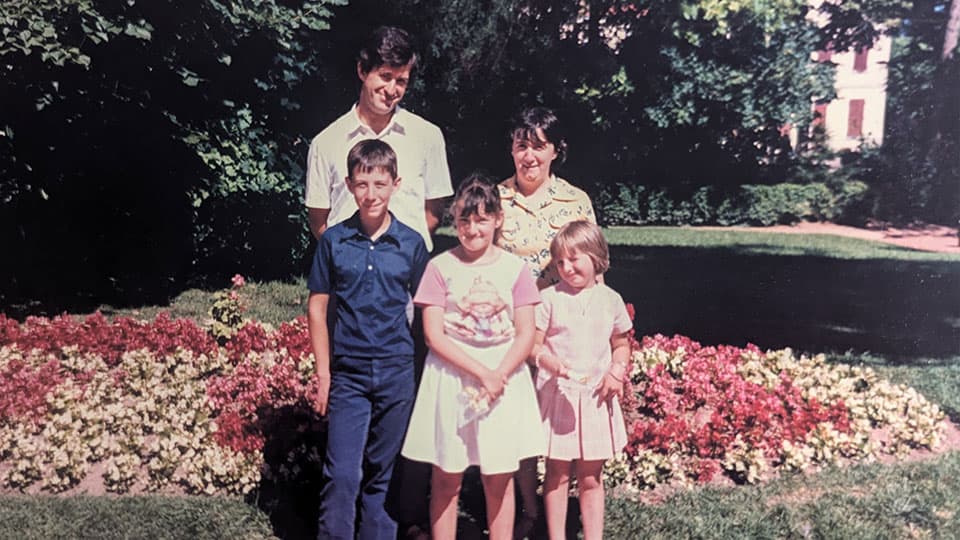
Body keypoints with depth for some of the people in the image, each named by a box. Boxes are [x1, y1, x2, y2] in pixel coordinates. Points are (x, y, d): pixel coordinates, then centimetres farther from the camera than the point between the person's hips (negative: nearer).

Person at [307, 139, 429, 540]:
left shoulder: (412, 244, 0)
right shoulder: (333, 241, -1)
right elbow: (317, 307, 4)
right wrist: (323, 372, 1)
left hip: (397, 374, 1)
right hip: (348, 373, -1)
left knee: (382, 474, 12)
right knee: (342, 474, -5)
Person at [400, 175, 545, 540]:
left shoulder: (515, 269, 2)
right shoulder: (440, 267, -2)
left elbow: (525, 335, -1)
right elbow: (433, 334, -8)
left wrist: (498, 376, -16)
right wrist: (481, 372, -16)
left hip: (505, 378, 1)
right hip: (451, 379, -1)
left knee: (499, 478, 9)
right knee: (447, 478, 7)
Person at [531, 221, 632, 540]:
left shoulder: (610, 300, 3)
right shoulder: (550, 298, -4)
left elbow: (621, 344, 13)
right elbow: (534, 345, -3)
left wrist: (617, 372, -5)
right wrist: (552, 363, -22)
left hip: (596, 396, 2)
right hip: (557, 394, -2)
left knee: (591, 478, 10)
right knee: (558, 474, 7)